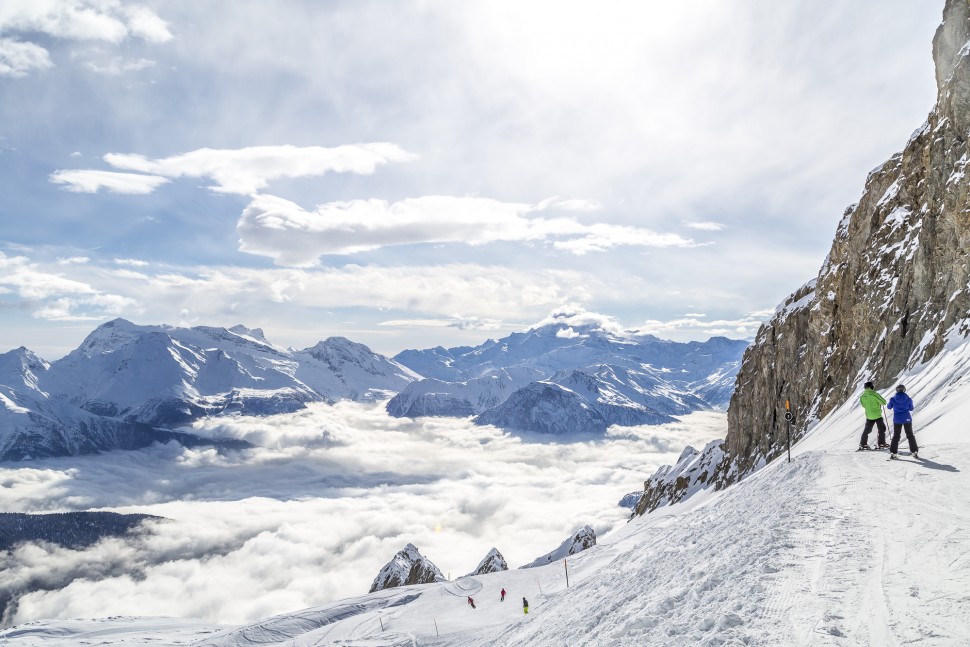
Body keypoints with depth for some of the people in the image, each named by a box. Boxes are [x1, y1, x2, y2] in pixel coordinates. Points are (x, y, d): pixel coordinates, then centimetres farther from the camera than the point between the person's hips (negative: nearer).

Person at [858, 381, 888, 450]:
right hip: (877, 415, -5)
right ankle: (881, 444, 6)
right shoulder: (874, 394, -16)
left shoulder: (862, 396, 0)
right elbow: (884, 402, -11)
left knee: (867, 430, 16)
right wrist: (879, 400, 8)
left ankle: (863, 444, 16)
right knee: (882, 429, 10)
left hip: (869, 416, 5)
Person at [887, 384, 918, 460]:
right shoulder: (908, 399, -7)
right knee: (910, 436, 12)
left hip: (897, 420, 0)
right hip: (907, 419, 0)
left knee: (896, 436, 11)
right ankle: (914, 452, 8)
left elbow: (889, 407, 8)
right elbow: (911, 408, 7)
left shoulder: (893, 399, -8)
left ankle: (892, 453, 7)